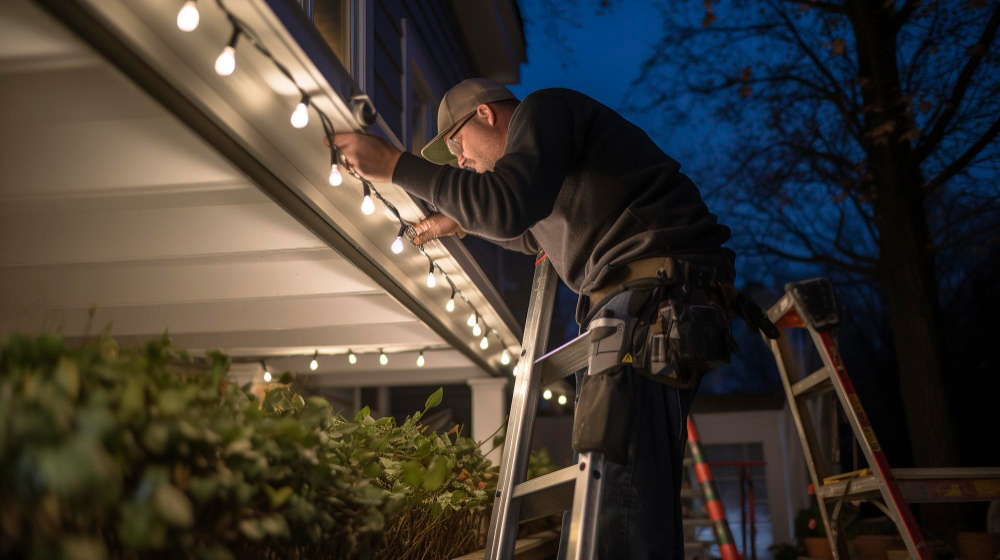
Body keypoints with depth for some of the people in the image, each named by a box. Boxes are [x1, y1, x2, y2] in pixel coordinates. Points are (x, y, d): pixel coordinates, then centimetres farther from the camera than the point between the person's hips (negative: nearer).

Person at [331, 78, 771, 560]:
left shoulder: (544, 109, 1)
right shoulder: (553, 141, 32)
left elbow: (506, 207, -18)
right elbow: (541, 235, 49)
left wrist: (397, 166, -9)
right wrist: (461, 223, 51)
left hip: (657, 290, -11)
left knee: (614, 482, -20)